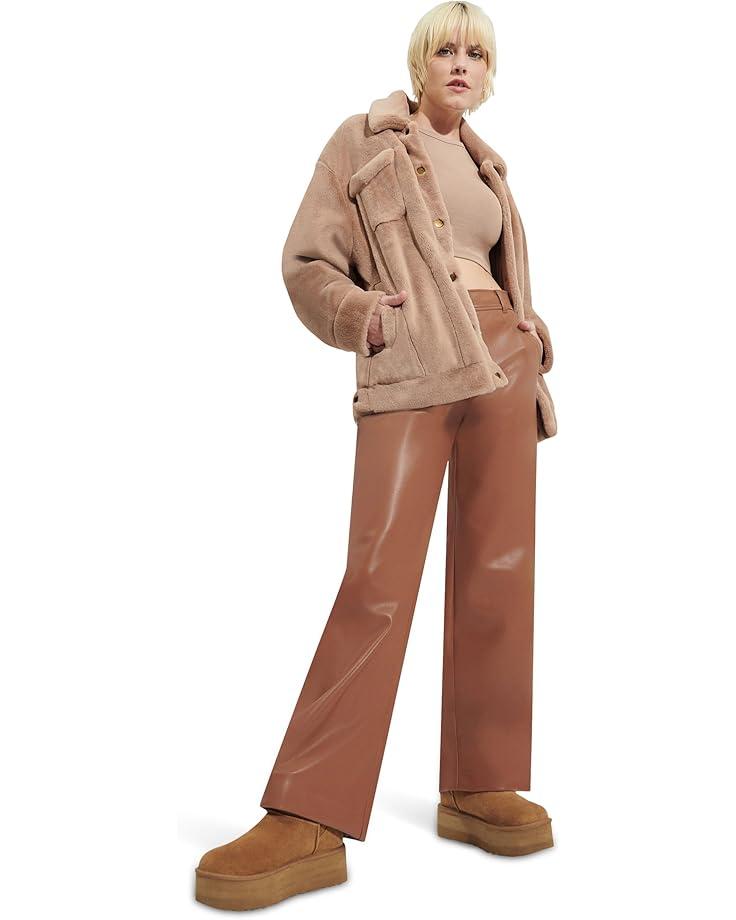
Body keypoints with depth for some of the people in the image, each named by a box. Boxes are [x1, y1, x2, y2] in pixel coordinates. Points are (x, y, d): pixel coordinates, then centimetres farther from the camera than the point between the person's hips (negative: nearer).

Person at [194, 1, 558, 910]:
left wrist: (532, 362, 15)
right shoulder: (363, 140, 7)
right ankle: (308, 821, -12)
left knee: (498, 573, 0)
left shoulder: (484, 163, 23)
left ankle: (480, 786, 11)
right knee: (378, 579, -15)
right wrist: (356, 313, -18)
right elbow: (307, 263, 1)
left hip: (498, 366, 6)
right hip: (407, 373, -5)